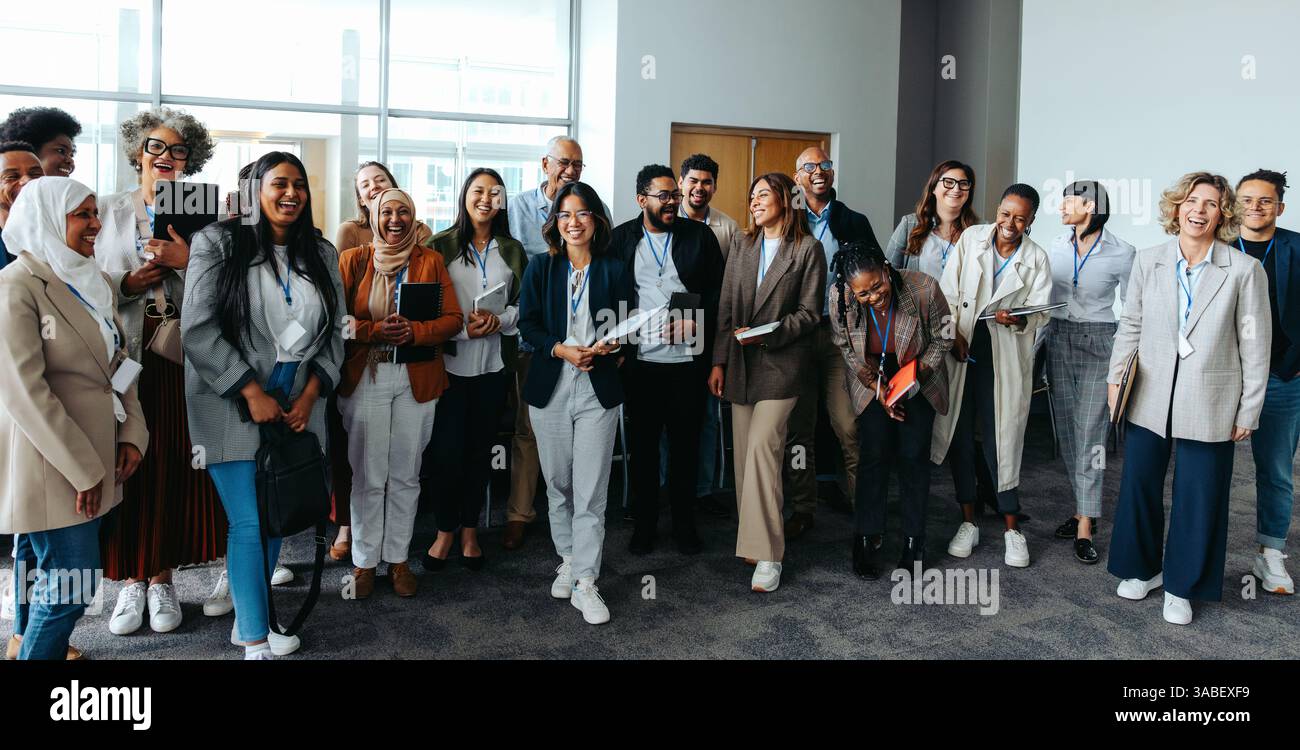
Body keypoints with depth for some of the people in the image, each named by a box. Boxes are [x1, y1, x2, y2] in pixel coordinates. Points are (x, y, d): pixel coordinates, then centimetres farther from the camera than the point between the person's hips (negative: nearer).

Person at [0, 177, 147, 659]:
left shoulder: (91, 280, 11)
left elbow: (118, 361, 15)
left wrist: (133, 433, 2)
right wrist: (82, 468, -17)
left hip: (94, 453, 8)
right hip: (49, 462, -8)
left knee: (39, 560, 22)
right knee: (72, 583, -6)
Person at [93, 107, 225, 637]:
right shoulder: (110, 211, 9)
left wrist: (185, 260, -12)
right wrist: (129, 284, -12)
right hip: (126, 357, 0)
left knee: (177, 465, 2)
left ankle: (161, 577, 17)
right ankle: (130, 579, 16)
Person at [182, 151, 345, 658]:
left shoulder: (322, 254, 9)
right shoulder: (220, 243, -4)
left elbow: (334, 331, 9)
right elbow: (198, 328, -11)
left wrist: (310, 395, -3)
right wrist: (252, 393, -14)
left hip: (298, 406, 4)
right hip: (233, 407, -4)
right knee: (248, 522, -4)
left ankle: (250, 617, 28)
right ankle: (256, 642, 8)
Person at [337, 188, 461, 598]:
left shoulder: (431, 261, 7)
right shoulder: (353, 260, 6)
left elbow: (453, 318, 1)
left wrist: (414, 331, -16)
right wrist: (376, 330, -17)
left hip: (417, 379, 1)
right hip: (364, 377, -1)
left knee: (406, 475, 7)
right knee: (368, 476, 2)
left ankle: (398, 559, 19)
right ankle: (364, 561, 16)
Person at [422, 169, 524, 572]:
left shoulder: (512, 249, 9)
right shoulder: (441, 245, 1)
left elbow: (524, 306, 9)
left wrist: (500, 320, -11)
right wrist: (464, 329, -15)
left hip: (494, 364, 3)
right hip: (449, 362, -2)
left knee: (480, 448, 10)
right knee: (446, 450, -2)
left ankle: (470, 531, 23)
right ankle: (446, 530, 16)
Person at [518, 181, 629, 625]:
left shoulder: (614, 269, 5)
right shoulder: (541, 268, 6)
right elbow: (527, 324, 1)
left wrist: (605, 347, -15)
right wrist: (561, 349, -15)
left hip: (598, 389, -1)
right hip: (550, 388, 2)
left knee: (591, 490, -3)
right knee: (558, 483, 11)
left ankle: (586, 583, 2)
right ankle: (568, 560, 29)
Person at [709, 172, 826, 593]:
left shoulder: (808, 249, 0)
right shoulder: (743, 248, 15)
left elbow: (809, 313, -4)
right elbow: (726, 310, 12)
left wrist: (766, 334, -17)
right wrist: (719, 362, 6)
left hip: (780, 363, -6)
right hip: (740, 365, 6)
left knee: (761, 446, -16)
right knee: (745, 454, 7)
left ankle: (768, 555, -10)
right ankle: (754, 541, 18)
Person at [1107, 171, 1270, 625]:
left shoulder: (1245, 270, -5)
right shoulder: (1148, 262, 2)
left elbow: (1255, 346, -2)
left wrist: (1249, 411, -2)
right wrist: (1116, 376, -3)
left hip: (1208, 405, -2)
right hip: (1148, 398, 3)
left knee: (1198, 498, 6)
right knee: (1139, 485, 11)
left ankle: (1182, 586, 23)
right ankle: (1144, 568, 32)